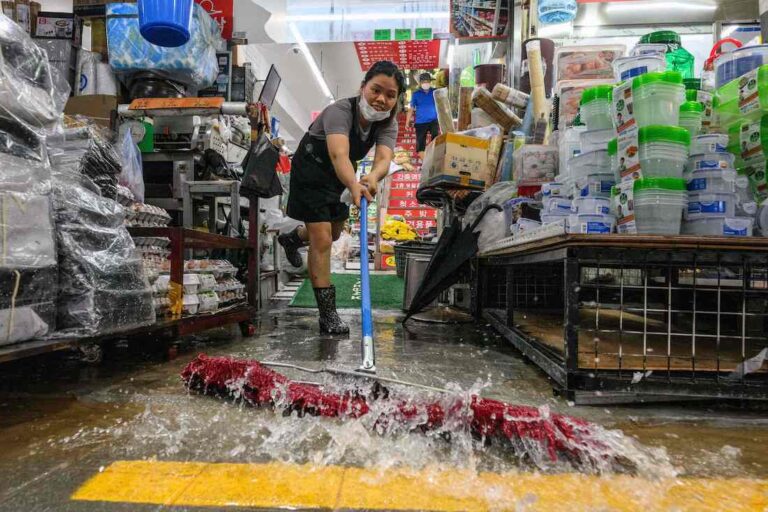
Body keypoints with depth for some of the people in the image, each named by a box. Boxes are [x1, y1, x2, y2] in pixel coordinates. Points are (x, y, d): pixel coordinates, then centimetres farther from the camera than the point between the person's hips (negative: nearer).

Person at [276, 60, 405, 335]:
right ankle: (328, 314, -9)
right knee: (322, 241, -16)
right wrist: (353, 185, -71)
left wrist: (373, 176, -59)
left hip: (340, 176, 7)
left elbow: (384, 158, -35)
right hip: (310, 172, -7)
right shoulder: (340, 111, -33)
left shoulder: (388, 123, -16)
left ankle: (291, 239, 57)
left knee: (334, 232, 24)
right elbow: (339, 155, -51)